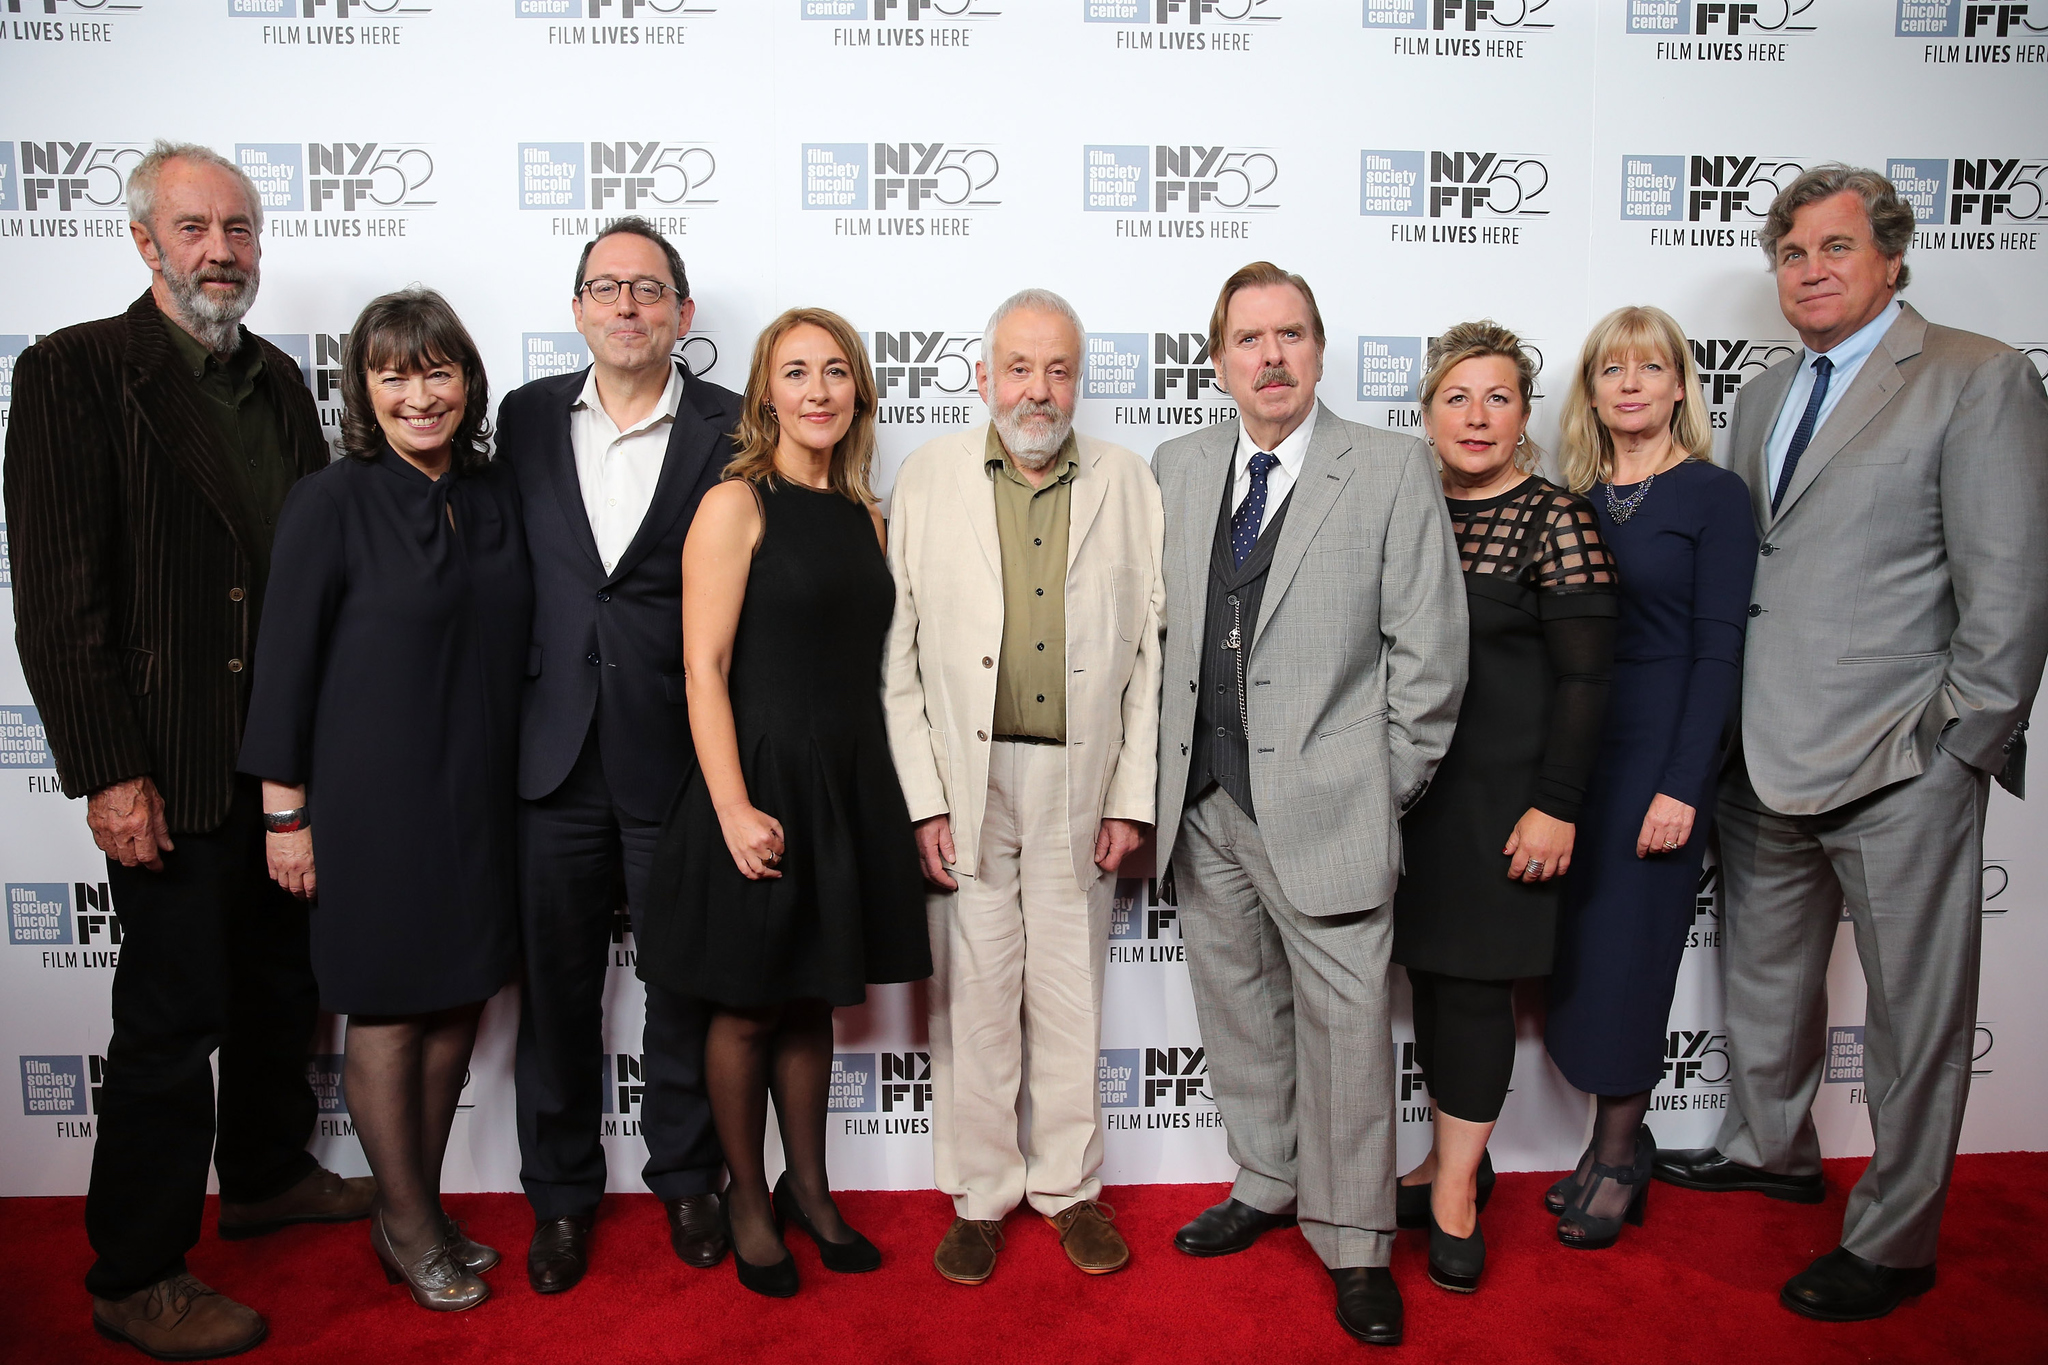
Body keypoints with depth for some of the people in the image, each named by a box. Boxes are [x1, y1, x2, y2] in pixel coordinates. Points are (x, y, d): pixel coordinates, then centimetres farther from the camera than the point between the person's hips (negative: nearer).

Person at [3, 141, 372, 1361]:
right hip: (169, 768, -6)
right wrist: (110, 773, -17)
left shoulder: (280, 381, 10)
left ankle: (267, 1172, 42)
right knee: (174, 1017, 3)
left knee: (284, 982, 20)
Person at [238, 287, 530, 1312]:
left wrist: (511, 778, 9)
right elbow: (285, 664, -8)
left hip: (478, 797, 5)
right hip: (372, 802, -5)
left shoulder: (495, 496, 5)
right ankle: (410, 1229, 26)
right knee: (388, 1012, 7)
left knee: (458, 1003, 12)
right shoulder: (331, 503, -9)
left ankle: (413, 1212, 31)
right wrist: (286, 811, -8)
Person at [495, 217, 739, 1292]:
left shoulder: (731, 429, -3)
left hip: (677, 757, -2)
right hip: (554, 755, 3)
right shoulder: (527, 417, 7)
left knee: (687, 982, 11)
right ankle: (561, 1194, 33)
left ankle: (686, 1179, 33)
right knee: (556, 985, 13)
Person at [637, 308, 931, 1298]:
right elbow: (705, 668, -13)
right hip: (761, 783, -6)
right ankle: (747, 1197, 29)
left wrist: (902, 796, 8)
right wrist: (733, 807, -20)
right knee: (747, 1010, 9)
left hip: (848, 787, 6)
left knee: (811, 1003, 17)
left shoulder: (863, 516, 10)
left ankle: (808, 1188, 33)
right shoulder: (736, 504, -8)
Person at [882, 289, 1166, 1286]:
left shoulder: (1129, 484, 5)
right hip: (965, 780, 0)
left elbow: (1152, 653, 4)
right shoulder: (928, 478, 3)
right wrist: (924, 798, -6)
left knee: (1071, 993, 11)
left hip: (1080, 783, 1)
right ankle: (980, 1194, 26)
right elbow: (901, 651, 0)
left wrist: (1132, 798, 0)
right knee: (971, 995, 7)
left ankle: (1069, 1185, 30)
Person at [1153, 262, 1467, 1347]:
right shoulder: (1175, 469, 8)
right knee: (1236, 1010, 17)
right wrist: (1162, 779, 6)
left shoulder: (1392, 469, -4)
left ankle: (1354, 1245, 23)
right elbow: (1158, 631, 10)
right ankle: (1265, 1187, 38)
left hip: (1324, 807, -4)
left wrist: (1389, 787, -4)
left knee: (1344, 1025, 4)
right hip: (1202, 804, 4)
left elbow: (1428, 647, -3)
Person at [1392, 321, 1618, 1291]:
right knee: (1432, 972, 12)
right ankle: (1454, 1160, 28)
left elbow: (1583, 677, -10)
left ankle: (1455, 1196, 16)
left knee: (1474, 981, 1)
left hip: (1499, 792, -5)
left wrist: (1555, 807, -15)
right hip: (1408, 787, 5)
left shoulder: (1556, 520, -8)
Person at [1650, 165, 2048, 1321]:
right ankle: (1770, 1148, 42)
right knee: (1766, 978, 21)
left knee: (1916, 1016, 6)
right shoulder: (1765, 396, 14)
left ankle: (1895, 1244, 22)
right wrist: (1734, 725, 6)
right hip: (1768, 758, 7)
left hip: (1900, 771, -6)